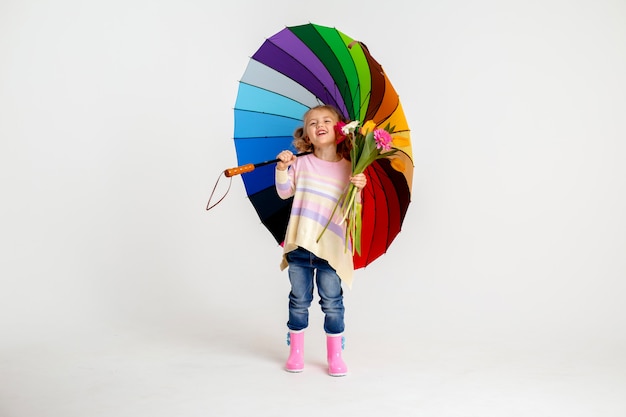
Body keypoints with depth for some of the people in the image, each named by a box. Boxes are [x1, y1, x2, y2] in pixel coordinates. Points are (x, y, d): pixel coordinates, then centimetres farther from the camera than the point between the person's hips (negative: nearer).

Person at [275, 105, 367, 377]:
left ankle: (335, 356, 19)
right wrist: (282, 168, -11)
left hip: (330, 247, -1)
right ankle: (296, 352, 26)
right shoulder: (301, 163, 5)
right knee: (299, 300, 11)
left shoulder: (348, 169, 1)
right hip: (300, 244, 1)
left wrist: (357, 190, -17)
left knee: (332, 302, 5)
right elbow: (285, 192, 3)